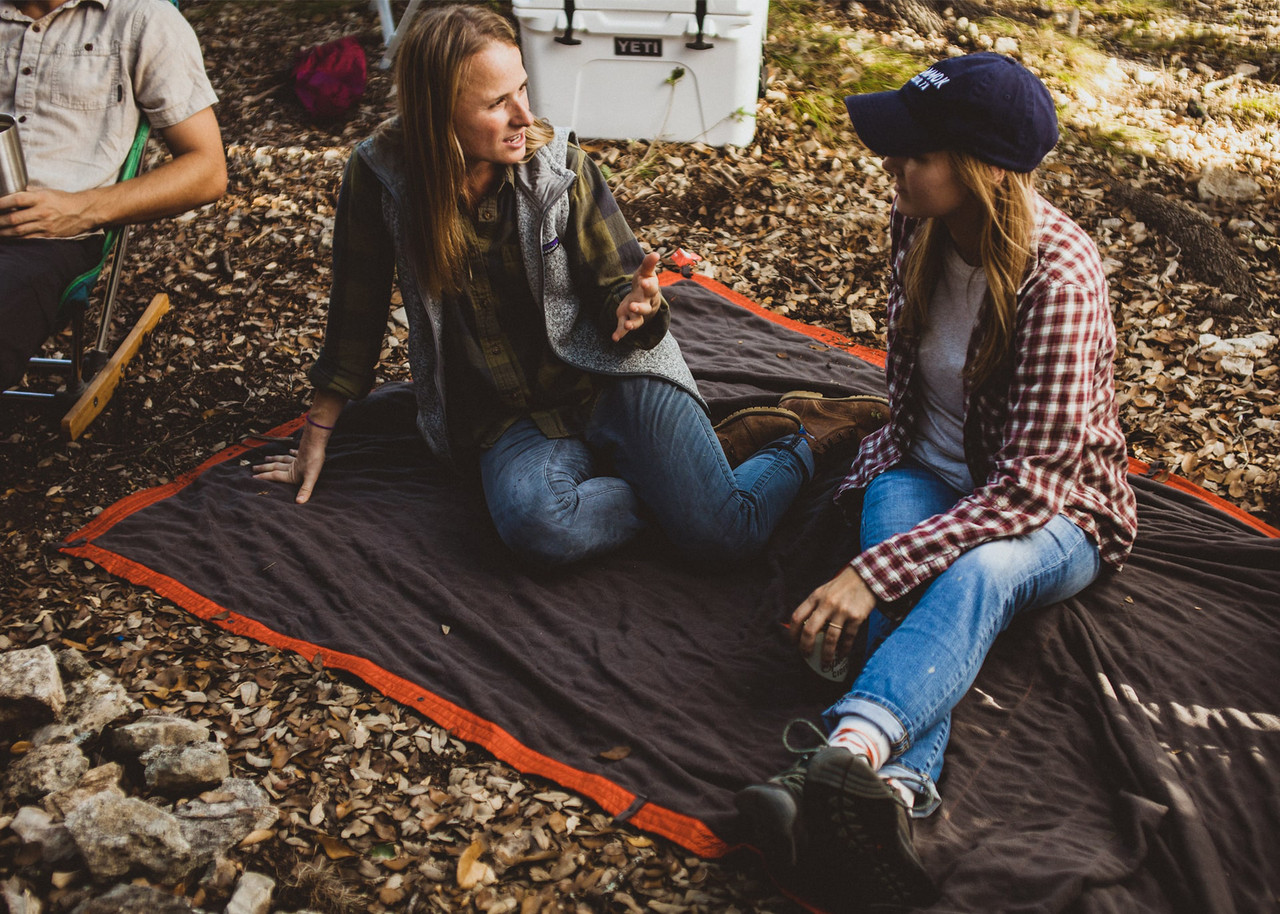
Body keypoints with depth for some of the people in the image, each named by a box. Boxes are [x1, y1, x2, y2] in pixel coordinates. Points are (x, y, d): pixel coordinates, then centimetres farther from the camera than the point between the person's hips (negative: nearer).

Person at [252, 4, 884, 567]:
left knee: (725, 533, -21)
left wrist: (634, 308, -26)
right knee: (536, 525, -35)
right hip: (508, 416, 1)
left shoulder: (560, 167, -7)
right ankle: (675, 479, -8)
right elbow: (356, 314, 4)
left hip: (611, 377, -1)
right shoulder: (381, 177, -7)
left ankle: (799, 441, 10)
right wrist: (316, 437, 9)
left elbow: (614, 287, 0)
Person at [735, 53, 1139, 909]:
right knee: (911, 579, -31)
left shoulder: (1061, 277, -26)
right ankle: (898, 786, -52)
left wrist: (874, 571, -40)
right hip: (925, 476, 5)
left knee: (977, 571, -39)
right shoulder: (917, 226, -7)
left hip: (1050, 514, -5)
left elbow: (1026, 488, -31)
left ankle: (847, 754, -62)